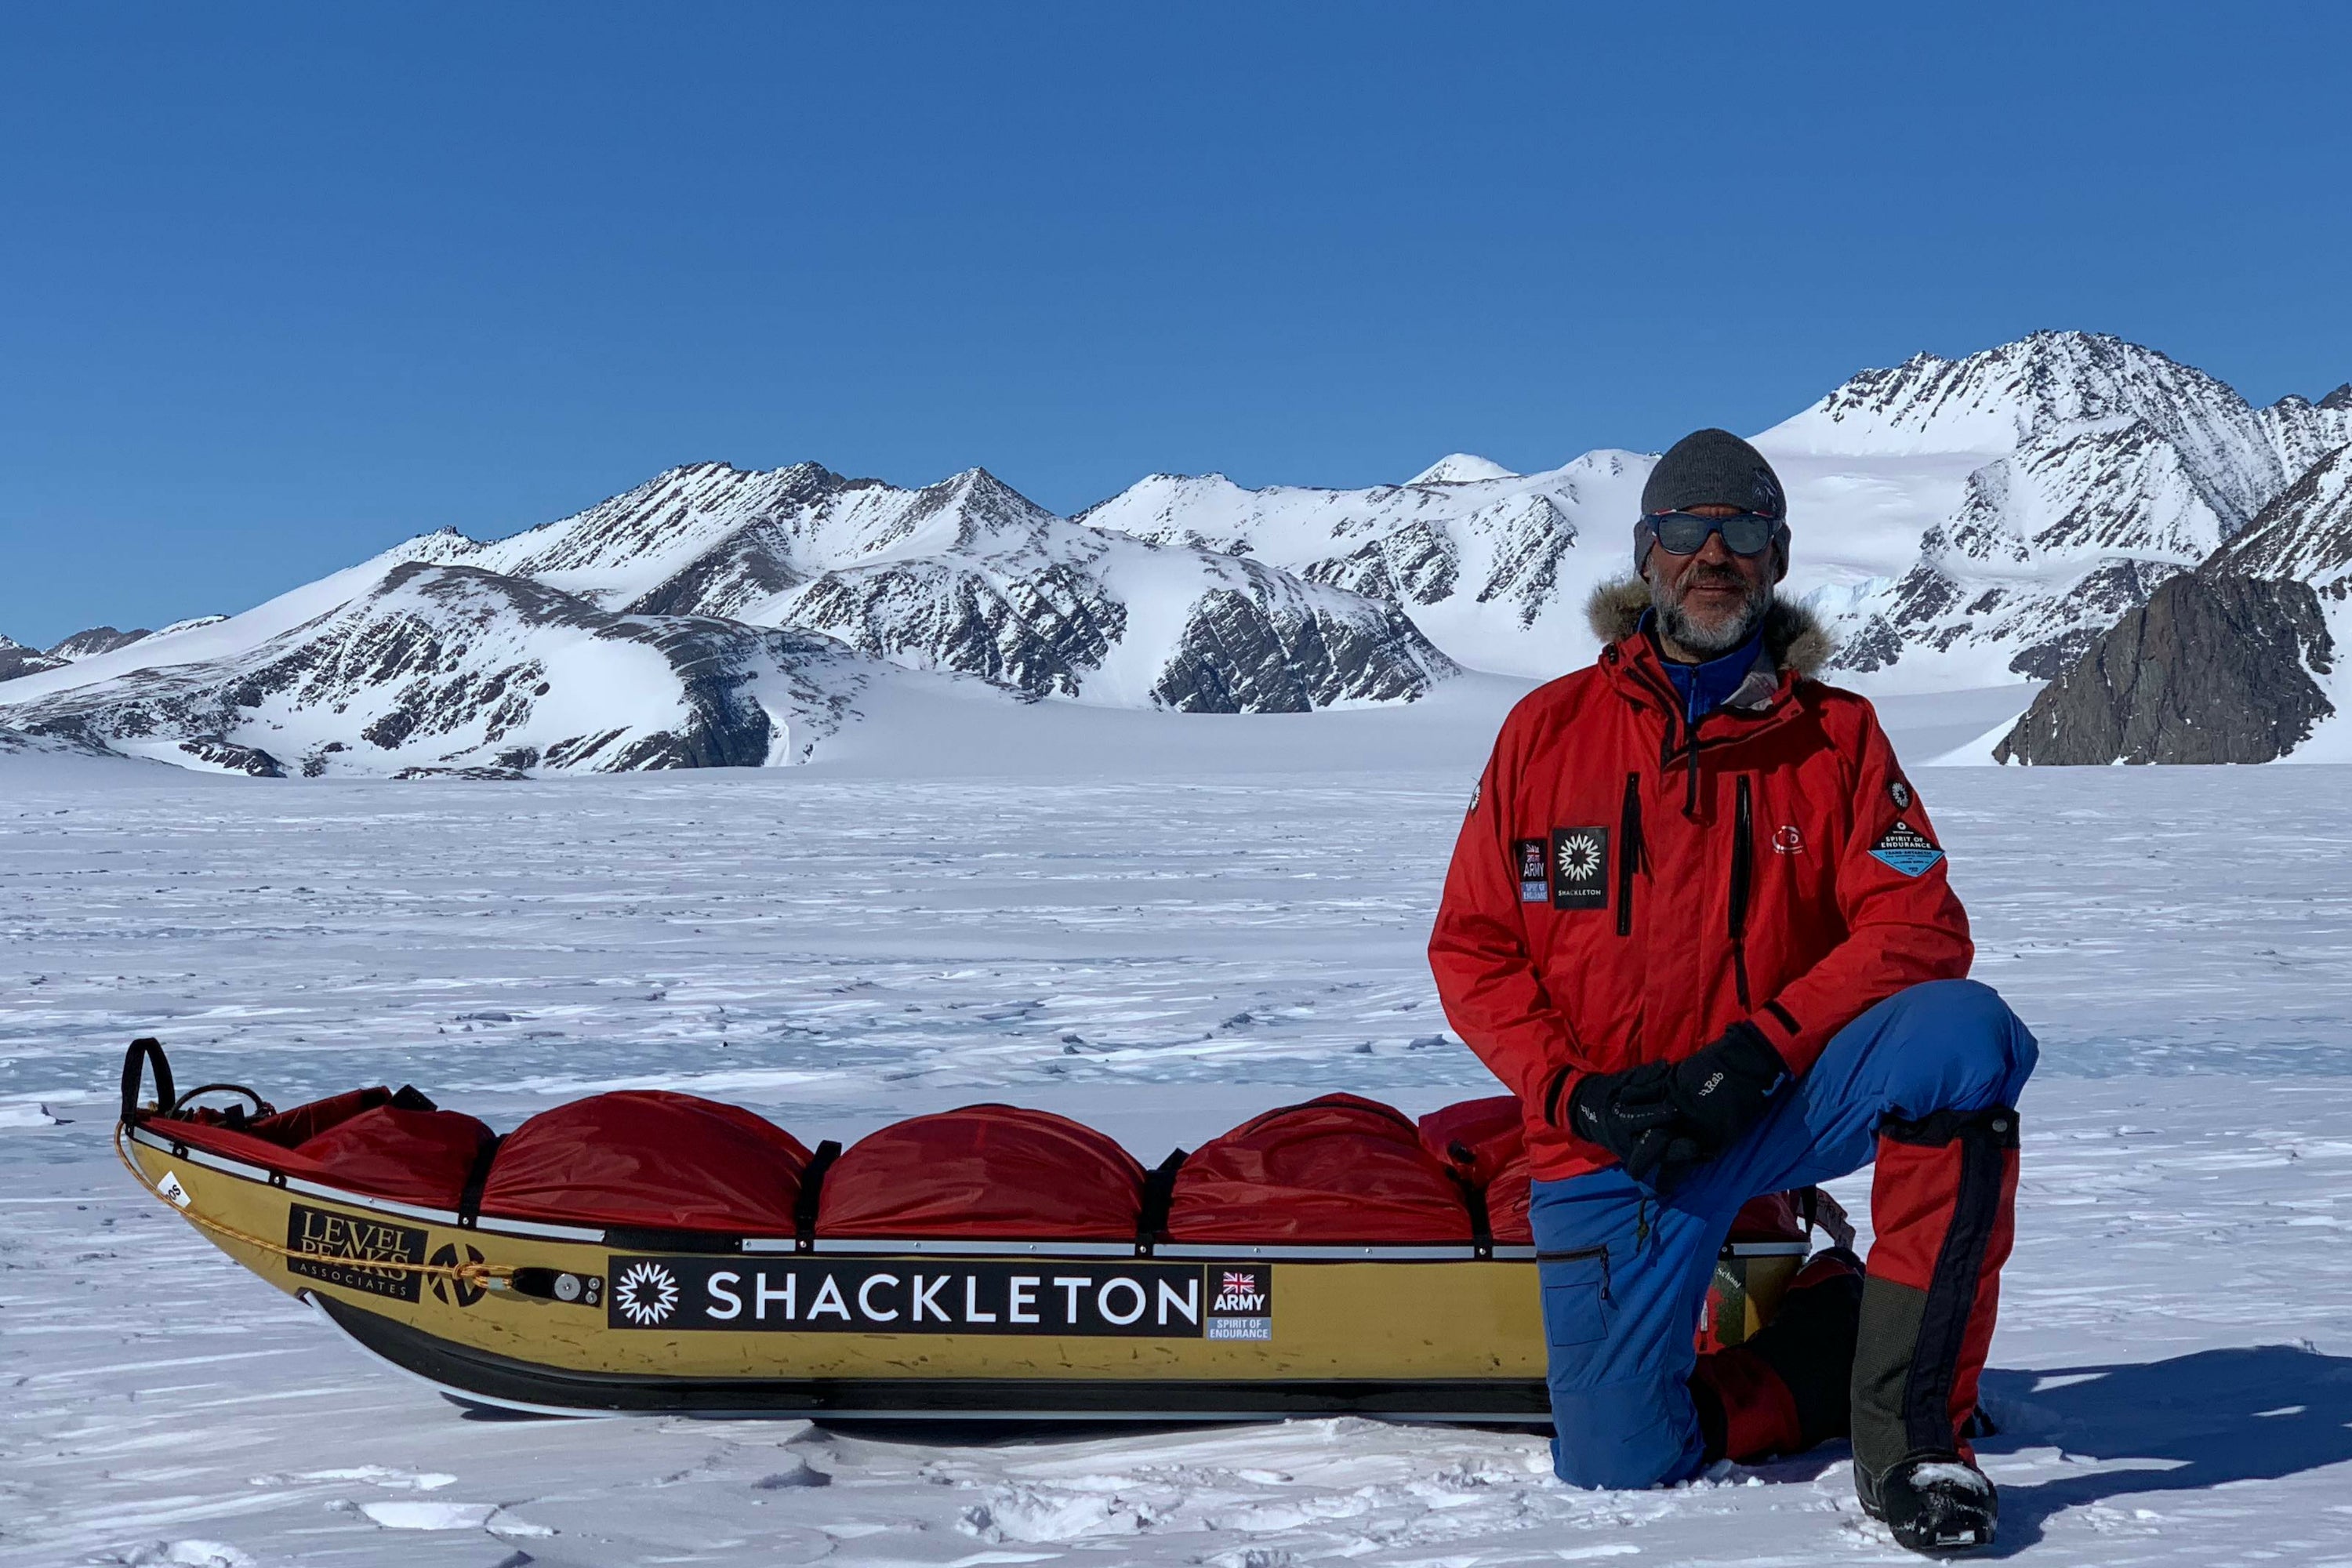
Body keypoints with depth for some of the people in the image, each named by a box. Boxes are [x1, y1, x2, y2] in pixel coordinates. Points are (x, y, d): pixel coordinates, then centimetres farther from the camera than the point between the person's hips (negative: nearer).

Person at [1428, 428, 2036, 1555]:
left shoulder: (1835, 737, 3)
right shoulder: (1549, 729, 3)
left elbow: (1918, 930, -6)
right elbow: (1471, 949, 3)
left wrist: (1758, 1050, -21)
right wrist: (1575, 1094, -13)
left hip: (1779, 1100, 0)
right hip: (1612, 1140, 0)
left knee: (1966, 1036, -31)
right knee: (1618, 1465, -11)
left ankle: (1910, 1428, -21)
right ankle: (1830, 1344, 18)